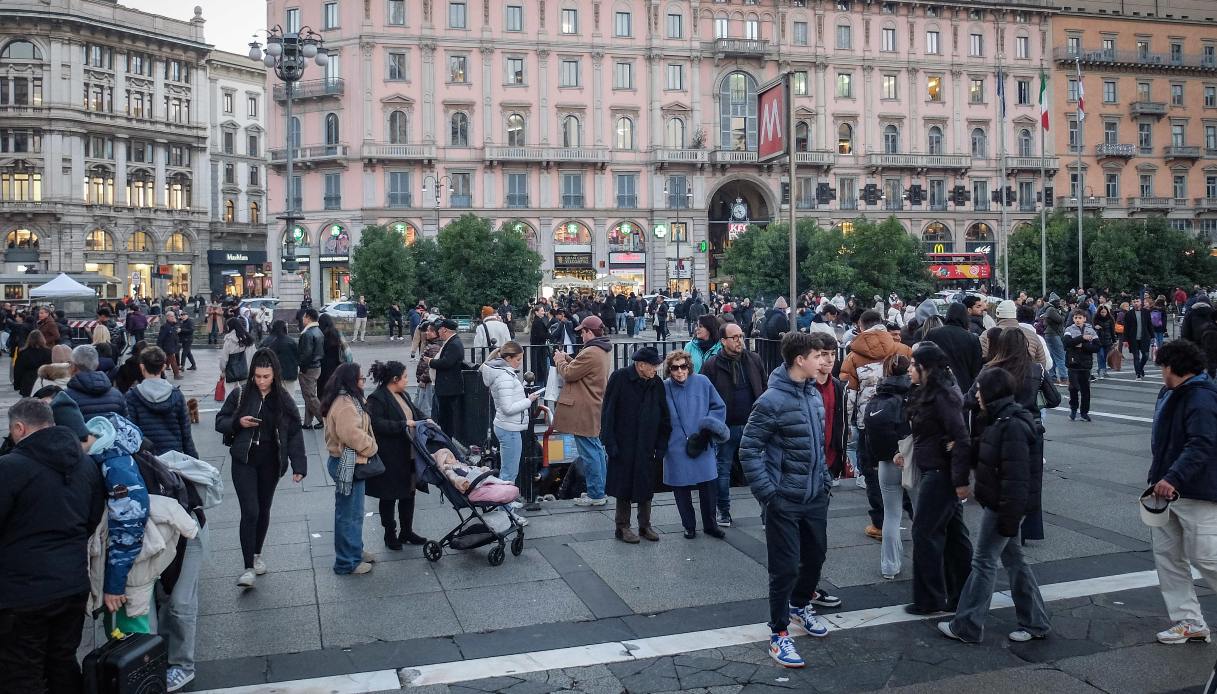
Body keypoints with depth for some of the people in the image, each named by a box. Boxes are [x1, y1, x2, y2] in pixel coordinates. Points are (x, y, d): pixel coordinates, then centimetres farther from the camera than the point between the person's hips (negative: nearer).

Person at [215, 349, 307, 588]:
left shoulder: (283, 398, -3)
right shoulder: (240, 394, -6)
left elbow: (294, 433, -2)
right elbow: (220, 422, 3)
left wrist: (298, 465, -9)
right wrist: (238, 422, -19)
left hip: (270, 462, 2)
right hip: (244, 461, -2)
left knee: (264, 510, 14)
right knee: (250, 512, -10)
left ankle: (256, 555, 34)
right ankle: (249, 568, -4)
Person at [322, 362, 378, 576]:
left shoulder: (347, 400, 11)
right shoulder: (345, 404, -23)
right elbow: (353, 435, -29)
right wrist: (372, 447, -14)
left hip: (347, 463, 11)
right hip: (348, 464, -11)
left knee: (352, 512, 21)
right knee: (349, 514, -1)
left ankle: (354, 551, 34)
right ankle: (347, 562, 9)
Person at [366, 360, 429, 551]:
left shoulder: (402, 395, 11)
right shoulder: (377, 399, -16)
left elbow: (414, 412, 26)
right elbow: (376, 424, -27)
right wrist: (403, 425, -25)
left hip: (408, 455, 9)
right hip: (390, 458, -9)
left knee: (408, 493, 16)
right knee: (390, 497, 6)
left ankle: (407, 532, 30)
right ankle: (390, 535, 21)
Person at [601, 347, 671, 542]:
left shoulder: (657, 384, 1)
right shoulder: (620, 378, -10)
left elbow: (663, 417, 6)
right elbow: (608, 412, -9)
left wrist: (660, 446, 1)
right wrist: (610, 443, -13)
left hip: (647, 446, 3)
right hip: (623, 445, -3)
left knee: (646, 486, 9)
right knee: (624, 485, 5)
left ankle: (645, 525, 23)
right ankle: (623, 527, 17)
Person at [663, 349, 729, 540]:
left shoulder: (702, 382, -3)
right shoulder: (664, 388, -6)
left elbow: (719, 408, 5)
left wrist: (707, 429, -6)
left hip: (703, 448, 1)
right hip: (677, 451, -1)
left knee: (709, 488, 7)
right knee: (681, 490, 8)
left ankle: (710, 525, 26)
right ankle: (689, 526, 27)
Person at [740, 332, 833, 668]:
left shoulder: (814, 395, 6)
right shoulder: (772, 401, -18)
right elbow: (748, 449, -16)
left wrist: (825, 478, 12)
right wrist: (767, 493, -18)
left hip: (815, 497, 7)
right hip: (785, 501, -7)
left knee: (815, 556, 21)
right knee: (785, 567, 0)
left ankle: (800, 605, 46)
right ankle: (778, 633, 16)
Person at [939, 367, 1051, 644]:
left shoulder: (1012, 426, -22)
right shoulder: (1001, 420, 10)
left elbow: (1016, 478, -25)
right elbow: (984, 455, 22)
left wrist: (1009, 517, -24)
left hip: (1003, 506, -10)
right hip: (999, 504, 10)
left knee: (983, 562, -2)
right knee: (1013, 559, 16)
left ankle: (967, 627, 8)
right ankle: (1035, 622, 26)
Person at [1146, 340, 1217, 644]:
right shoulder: (1170, 394, 12)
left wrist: (1173, 478, -37)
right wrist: (1157, 477, 20)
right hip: (1167, 490, 10)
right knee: (1167, 556, 10)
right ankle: (1189, 622, 17)